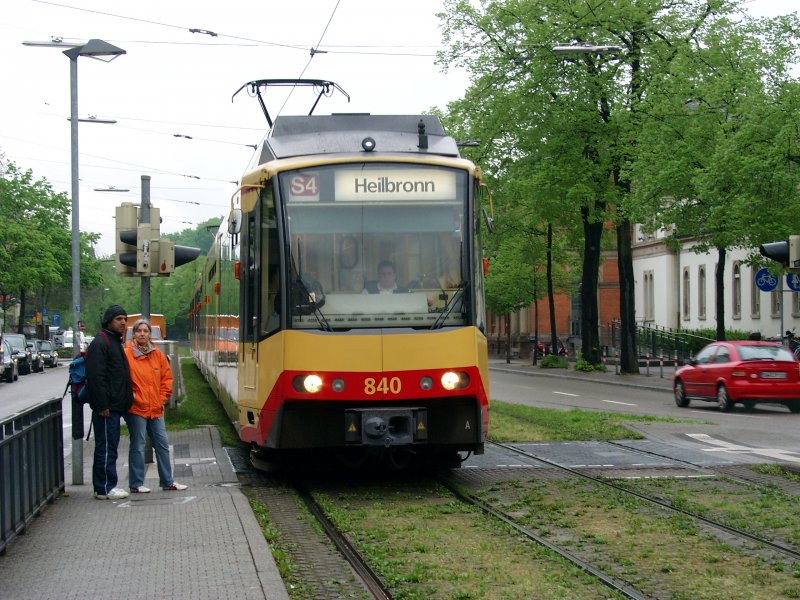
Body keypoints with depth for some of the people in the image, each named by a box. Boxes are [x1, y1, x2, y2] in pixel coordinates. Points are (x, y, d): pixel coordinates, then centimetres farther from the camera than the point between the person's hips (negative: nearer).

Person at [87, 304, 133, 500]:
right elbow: (96, 376, -20)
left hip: (114, 405, 10)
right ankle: (104, 489, -2)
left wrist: (125, 400, 20)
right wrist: (102, 405, -23)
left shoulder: (116, 342, 19)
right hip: (106, 407, -10)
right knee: (106, 446, -6)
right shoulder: (100, 343, -13)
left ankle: (106, 486, 19)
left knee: (110, 445, 13)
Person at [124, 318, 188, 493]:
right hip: (136, 408, -6)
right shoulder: (126, 354, -8)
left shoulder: (157, 354, 8)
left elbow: (167, 377, 15)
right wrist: (131, 396, -11)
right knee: (137, 446, 0)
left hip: (156, 409, 6)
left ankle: (167, 481, 20)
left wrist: (163, 397, 7)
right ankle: (136, 484, 8)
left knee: (162, 445, 10)